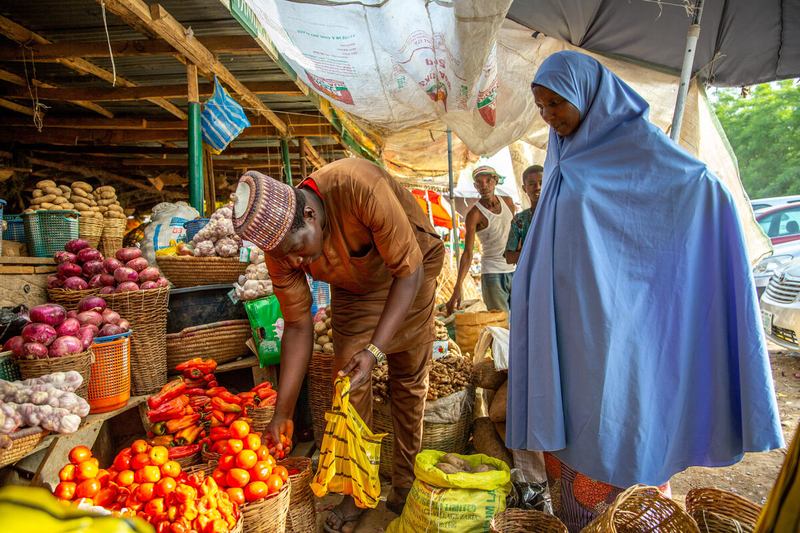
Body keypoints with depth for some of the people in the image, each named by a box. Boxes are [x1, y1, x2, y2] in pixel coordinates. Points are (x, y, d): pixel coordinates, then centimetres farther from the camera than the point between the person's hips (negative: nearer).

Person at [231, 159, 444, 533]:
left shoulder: (360, 188, -41)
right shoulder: (280, 245, -23)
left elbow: (409, 273, -31)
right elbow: (297, 324, -13)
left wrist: (374, 350, -39)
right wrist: (283, 412, -11)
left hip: (408, 271, -3)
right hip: (354, 285, 3)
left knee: (409, 380, 2)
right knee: (349, 382, -4)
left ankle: (406, 482, 20)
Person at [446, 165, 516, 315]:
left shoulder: (507, 202, 6)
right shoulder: (474, 214, -12)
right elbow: (468, 252, -19)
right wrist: (457, 288, -28)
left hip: (514, 270, 5)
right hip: (492, 273, -5)